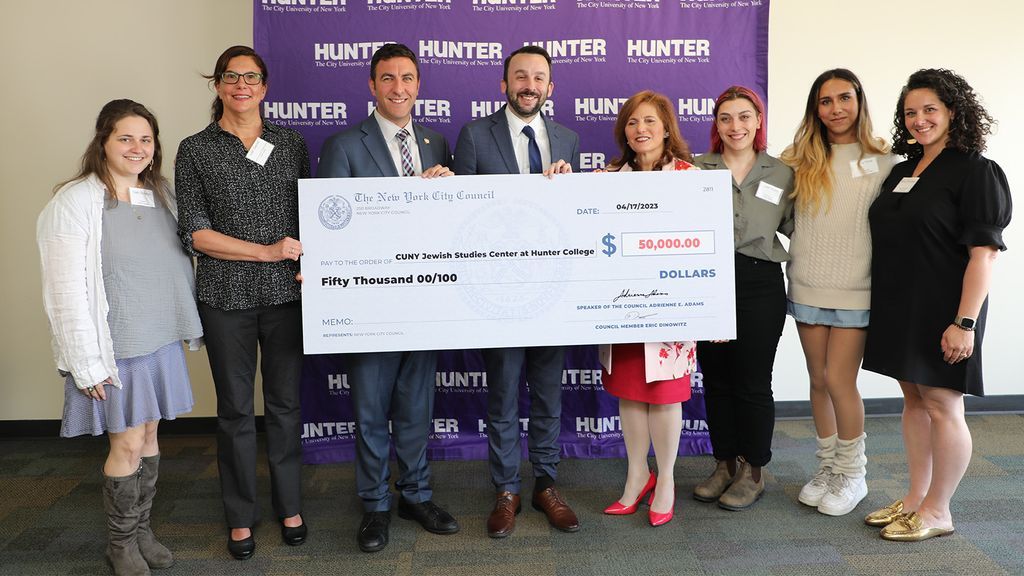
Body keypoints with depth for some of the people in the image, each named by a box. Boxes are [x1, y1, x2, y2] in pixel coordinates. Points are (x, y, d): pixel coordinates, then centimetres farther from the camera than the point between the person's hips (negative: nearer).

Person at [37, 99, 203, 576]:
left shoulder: (162, 193, 6)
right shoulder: (75, 201, -12)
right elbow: (67, 290, -14)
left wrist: (190, 325, 10)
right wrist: (87, 363, -15)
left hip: (161, 340, 6)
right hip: (114, 346, -5)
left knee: (150, 436, 14)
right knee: (127, 444, 3)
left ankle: (141, 530, 30)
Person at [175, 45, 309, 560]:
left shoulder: (291, 144, 8)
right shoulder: (196, 150, 2)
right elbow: (194, 232, -5)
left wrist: (309, 265, -7)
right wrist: (268, 251, -13)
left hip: (286, 292, 1)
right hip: (226, 296, -1)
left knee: (285, 402, 10)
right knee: (236, 408, 8)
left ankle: (289, 506, 27)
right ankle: (241, 516, 24)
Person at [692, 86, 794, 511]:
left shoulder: (781, 174, 5)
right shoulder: (696, 169, 4)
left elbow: (794, 228, 9)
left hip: (759, 285, -1)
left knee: (752, 381, 4)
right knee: (715, 379, 10)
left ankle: (753, 471, 21)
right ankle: (725, 464, 26)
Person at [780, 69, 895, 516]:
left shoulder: (882, 162, -2)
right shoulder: (799, 160, 4)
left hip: (855, 291, -3)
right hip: (807, 288, 3)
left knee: (839, 380, -3)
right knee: (819, 381, 11)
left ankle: (852, 475, 17)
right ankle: (827, 467, 27)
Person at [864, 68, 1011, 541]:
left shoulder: (976, 172, -9)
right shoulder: (902, 170, 13)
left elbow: (984, 253, -15)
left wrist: (965, 322, -22)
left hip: (941, 310, -7)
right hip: (899, 307, 8)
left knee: (942, 405, 0)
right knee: (914, 400, 14)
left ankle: (937, 512, 12)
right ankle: (916, 497, 25)